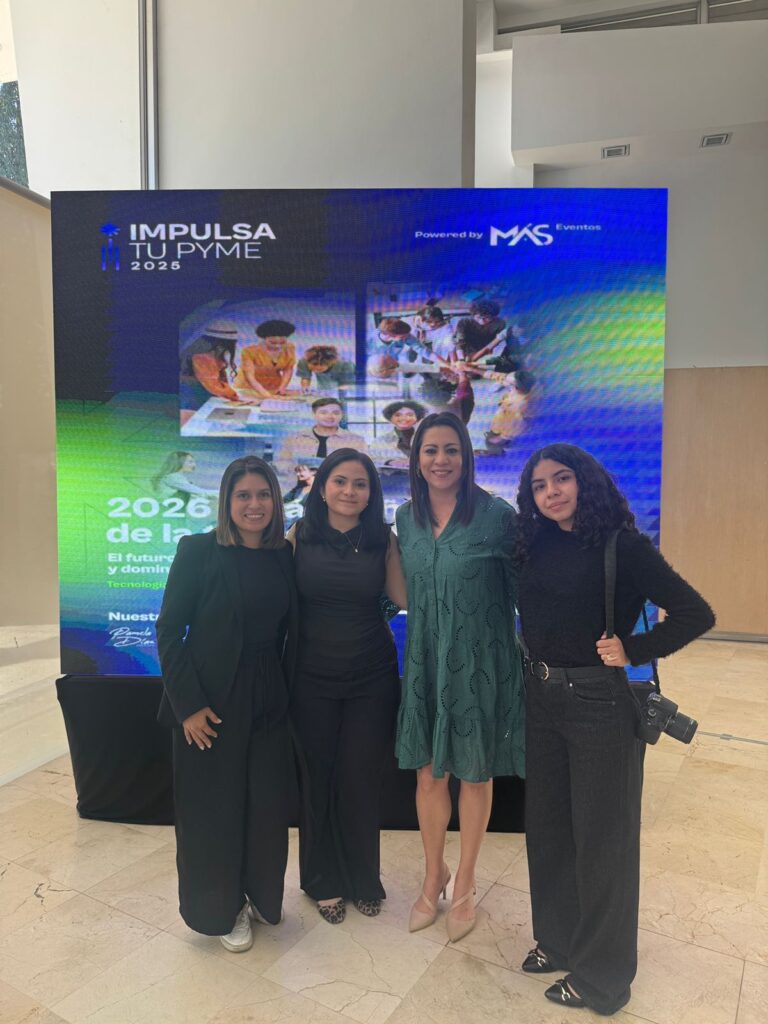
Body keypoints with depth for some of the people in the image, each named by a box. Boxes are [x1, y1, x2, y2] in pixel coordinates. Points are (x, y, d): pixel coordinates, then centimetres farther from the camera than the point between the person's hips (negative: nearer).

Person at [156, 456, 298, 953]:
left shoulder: (285, 556, 1)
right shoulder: (198, 551, -10)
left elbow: (288, 632, 7)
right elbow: (168, 631, -10)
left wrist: (285, 689, 1)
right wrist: (188, 704, -13)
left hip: (268, 701, 4)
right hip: (211, 702, -3)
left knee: (268, 804, 12)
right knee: (215, 809, 11)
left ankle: (261, 895, 39)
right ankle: (223, 910, 35)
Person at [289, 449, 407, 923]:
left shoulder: (384, 540, -2)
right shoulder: (300, 536, -4)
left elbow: (404, 599, -9)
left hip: (372, 679, 0)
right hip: (312, 678, 0)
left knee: (361, 782, 10)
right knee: (318, 781, 12)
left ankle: (364, 880, 35)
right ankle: (324, 881, 36)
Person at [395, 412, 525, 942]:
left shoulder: (497, 515, -13)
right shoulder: (407, 517, 2)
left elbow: (522, 590, -7)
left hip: (481, 663, -3)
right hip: (425, 661, 4)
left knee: (474, 773, 13)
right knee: (428, 774, 14)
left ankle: (465, 884, 36)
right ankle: (434, 874, 38)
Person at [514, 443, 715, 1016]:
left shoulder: (622, 545, -14)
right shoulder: (537, 547, 4)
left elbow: (696, 613, -16)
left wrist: (633, 651, -16)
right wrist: (538, 669, 2)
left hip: (600, 701, -6)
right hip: (542, 696, 6)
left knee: (602, 835, 9)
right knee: (547, 825, 18)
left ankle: (602, 974, 30)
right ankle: (559, 940, 41)